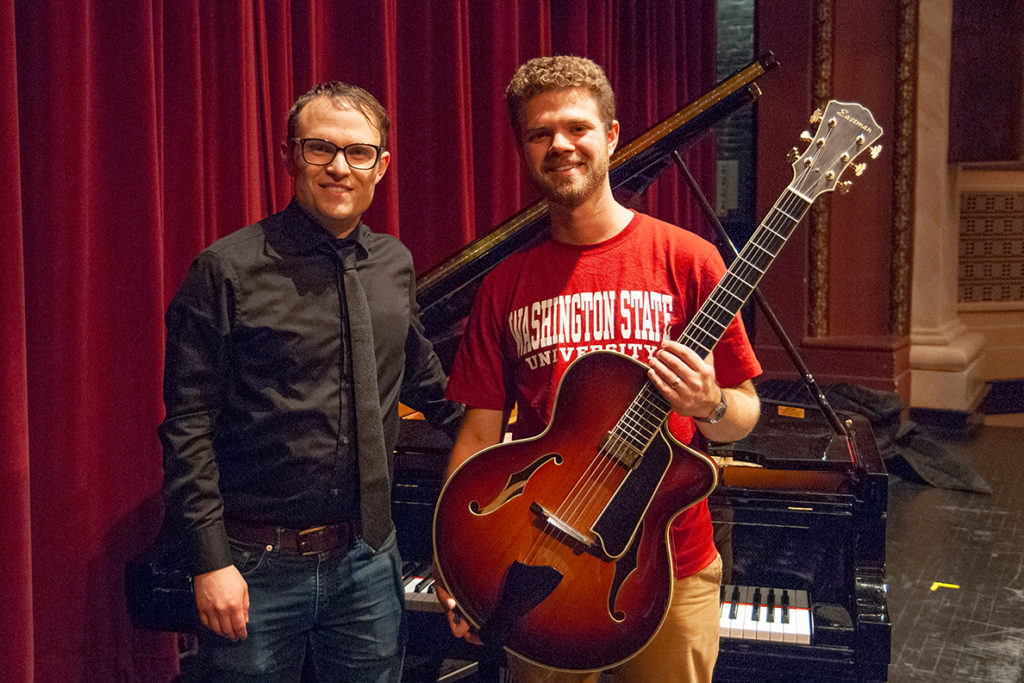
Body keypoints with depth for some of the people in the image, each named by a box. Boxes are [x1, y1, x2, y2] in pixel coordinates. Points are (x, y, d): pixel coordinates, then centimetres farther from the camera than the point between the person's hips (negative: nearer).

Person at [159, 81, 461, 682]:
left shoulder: (395, 264, 5)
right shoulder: (228, 270, -10)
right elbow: (188, 426, -11)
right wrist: (211, 560, -14)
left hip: (368, 559, 5)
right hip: (258, 567, -4)